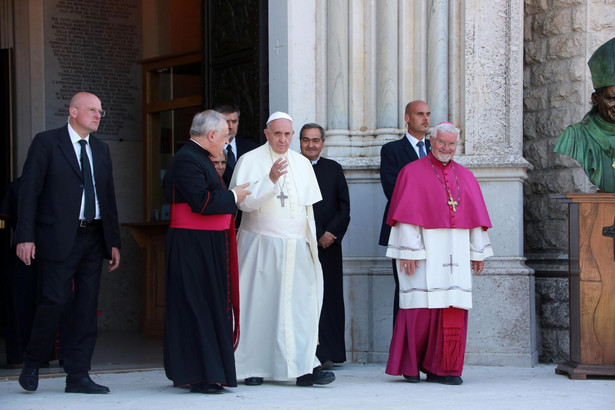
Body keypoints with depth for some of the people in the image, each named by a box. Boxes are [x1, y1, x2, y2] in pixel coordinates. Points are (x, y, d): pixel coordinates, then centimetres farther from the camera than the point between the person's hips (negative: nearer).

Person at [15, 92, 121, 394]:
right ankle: (32, 363, 12)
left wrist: (114, 241, 12)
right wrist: (25, 237, -13)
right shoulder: (46, 142, -2)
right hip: (60, 238, -6)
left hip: (93, 238, 6)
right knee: (56, 301, -10)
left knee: (86, 308, 4)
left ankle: (77, 376, 9)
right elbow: (29, 191, -6)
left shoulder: (100, 149, 16)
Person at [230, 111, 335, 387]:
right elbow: (243, 201, -14)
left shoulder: (302, 164, 13)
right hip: (261, 246, -3)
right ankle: (252, 367, 10)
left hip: (296, 248, 3)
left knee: (300, 303, -6)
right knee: (259, 304, 1)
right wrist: (270, 179, -25)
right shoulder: (250, 161, -1)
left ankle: (303, 367, -8)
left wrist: (311, 242, 14)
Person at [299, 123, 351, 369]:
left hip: (329, 245, 3)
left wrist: (331, 233, -7)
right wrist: (317, 236, -7)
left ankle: (326, 353, 2)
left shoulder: (334, 169, 13)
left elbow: (344, 207, 9)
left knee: (329, 297, 0)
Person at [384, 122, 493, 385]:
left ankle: (442, 368, 3)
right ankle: (410, 365, 8)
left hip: (455, 252, 4)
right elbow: (407, 214, -6)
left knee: (453, 308, -1)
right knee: (422, 305, -5)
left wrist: (478, 252, 8)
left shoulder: (465, 177, 16)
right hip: (423, 250, -4)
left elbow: (476, 218, 15)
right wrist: (408, 251, -14)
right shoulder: (413, 172, 2)